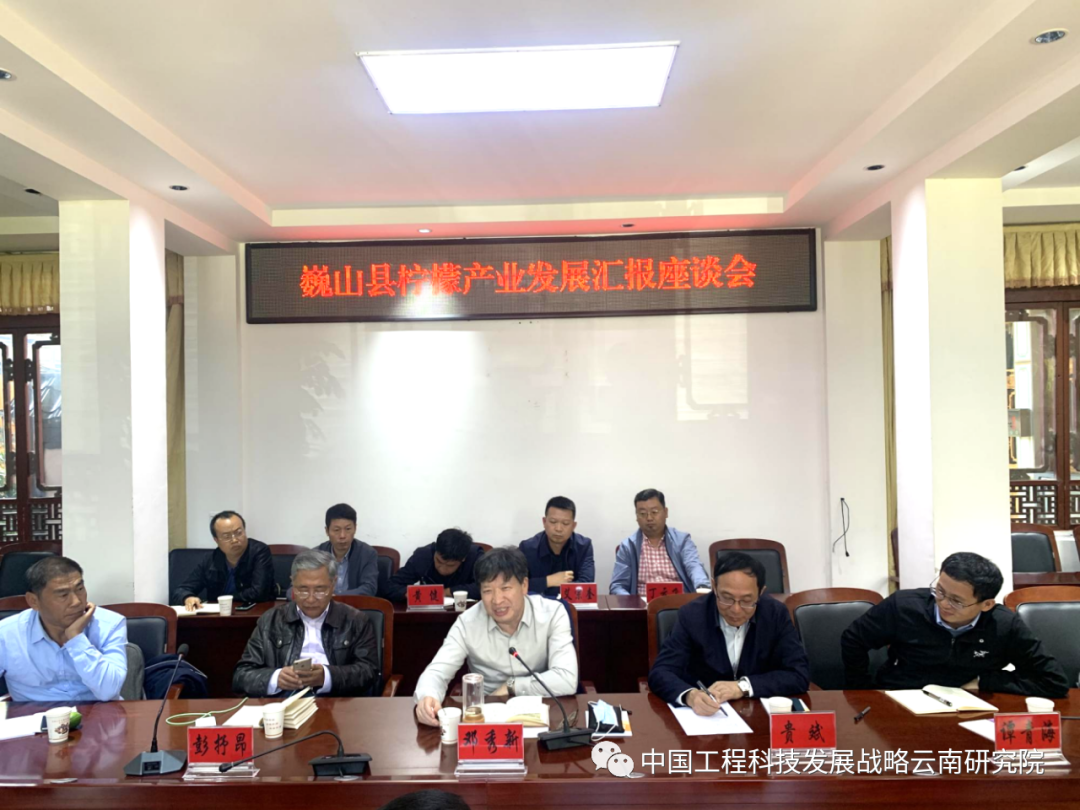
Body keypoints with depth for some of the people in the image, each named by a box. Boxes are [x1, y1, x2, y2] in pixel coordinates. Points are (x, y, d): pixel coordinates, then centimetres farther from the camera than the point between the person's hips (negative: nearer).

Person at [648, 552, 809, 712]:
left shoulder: (776, 614, -8)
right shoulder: (692, 616, -12)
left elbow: (799, 675, -9)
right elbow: (660, 673, -17)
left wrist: (743, 686, -20)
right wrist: (690, 695, -37)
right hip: (702, 715, 0)